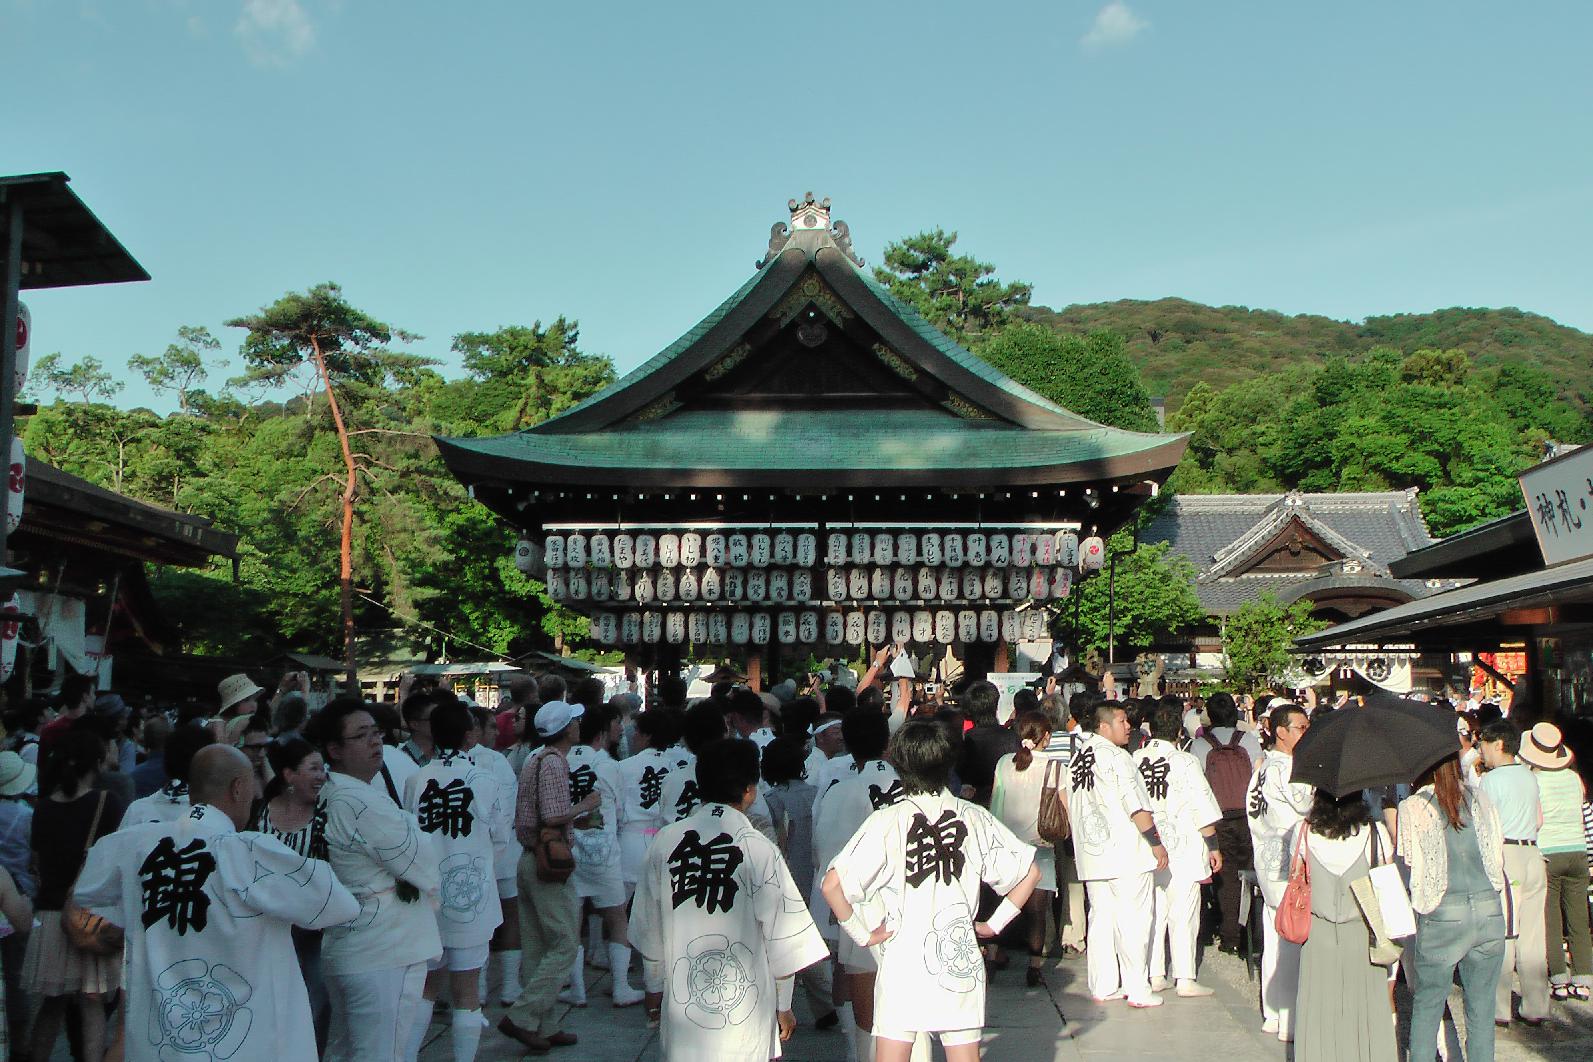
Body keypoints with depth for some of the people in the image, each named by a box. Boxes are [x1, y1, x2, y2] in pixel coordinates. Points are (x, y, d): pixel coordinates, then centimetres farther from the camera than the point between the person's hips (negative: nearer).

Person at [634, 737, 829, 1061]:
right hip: (744, 1009, -3)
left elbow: (647, 926, 6)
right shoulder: (760, 850, -14)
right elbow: (781, 937, -7)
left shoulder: (665, 842, -4)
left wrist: (654, 985, 20)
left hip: (681, 1003, 3)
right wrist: (784, 1005, 7)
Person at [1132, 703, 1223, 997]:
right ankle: (1184, 978, 5)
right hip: (1182, 848, -4)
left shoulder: (1134, 761, -1)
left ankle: (1154, 975, 16)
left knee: (1152, 911, 11)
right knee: (1183, 912, 2)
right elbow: (1203, 809, -8)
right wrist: (1213, 846, 2)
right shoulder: (1185, 762, -11)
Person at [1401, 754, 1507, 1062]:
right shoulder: (1481, 800, 5)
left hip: (1441, 917, -3)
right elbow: (1497, 857, 10)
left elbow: (1406, 864, -6)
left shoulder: (1411, 808, -7)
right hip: (1490, 911, 3)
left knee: (1426, 1006, 10)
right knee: (1482, 1007, 12)